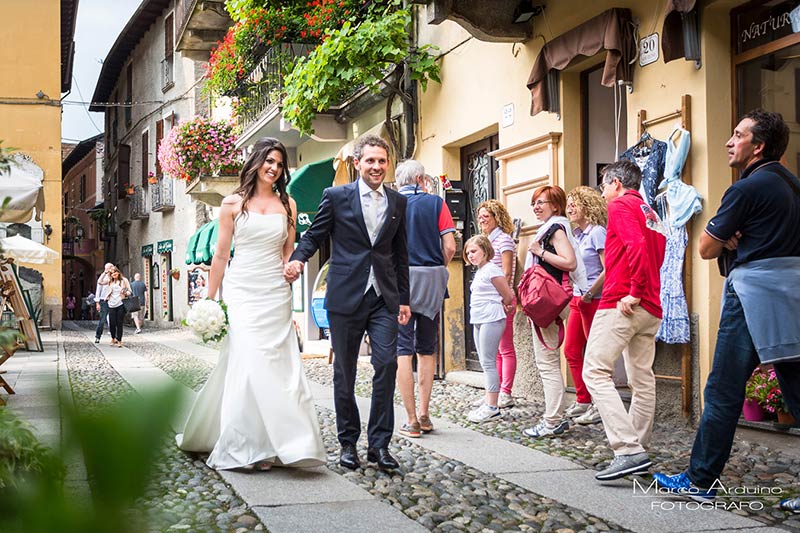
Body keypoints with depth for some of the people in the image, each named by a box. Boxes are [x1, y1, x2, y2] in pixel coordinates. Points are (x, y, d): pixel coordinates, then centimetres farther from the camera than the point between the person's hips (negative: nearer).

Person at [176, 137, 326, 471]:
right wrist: (210, 299, 3)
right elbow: (221, 255, 5)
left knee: (276, 365, -2)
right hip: (241, 291, -3)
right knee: (247, 363, -11)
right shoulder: (233, 203, 4)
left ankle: (267, 444, 6)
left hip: (275, 295, 3)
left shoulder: (287, 204, 11)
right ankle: (244, 448, -6)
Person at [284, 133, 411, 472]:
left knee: (387, 364, -10)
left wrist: (404, 300, 13)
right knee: (344, 372, 6)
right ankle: (348, 442, 19)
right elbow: (315, 234, 5)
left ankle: (379, 443, -2)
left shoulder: (398, 202, 11)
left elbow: (400, 254, 14)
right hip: (346, 297, -2)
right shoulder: (336, 197, 2)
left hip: (384, 298, 2)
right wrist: (297, 259, -16)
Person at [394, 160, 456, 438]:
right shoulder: (436, 203, 2)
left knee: (403, 349, 0)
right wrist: (436, 270, 12)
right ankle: (424, 414, 13)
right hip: (432, 281, 2)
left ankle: (412, 421, -2)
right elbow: (449, 247, -4)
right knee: (427, 349, 14)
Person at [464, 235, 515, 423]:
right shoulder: (479, 272, 18)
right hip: (478, 321, 10)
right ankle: (488, 403, 15)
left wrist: (498, 307, 6)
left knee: (488, 362, -9)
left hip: (491, 320, -10)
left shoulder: (491, 270, -11)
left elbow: (508, 296, -9)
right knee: (485, 363, 10)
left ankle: (492, 406, -8)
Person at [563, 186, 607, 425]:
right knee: (571, 350, 9)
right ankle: (583, 401, 18)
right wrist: (573, 295, 12)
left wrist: (589, 294, -16)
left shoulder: (597, 232, -10)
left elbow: (608, 269, -17)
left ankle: (600, 406, 5)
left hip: (594, 300, -9)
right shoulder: (577, 235, 14)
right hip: (578, 300, 9)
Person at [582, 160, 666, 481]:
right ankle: (638, 450, 14)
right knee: (642, 379, 10)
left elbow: (637, 246, -20)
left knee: (596, 371, -11)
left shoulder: (621, 205, -4)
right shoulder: (650, 212, 24)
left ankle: (629, 450, -21)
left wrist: (634, 293, -17)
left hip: (622, 304, -9)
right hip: (651, 308, 9)